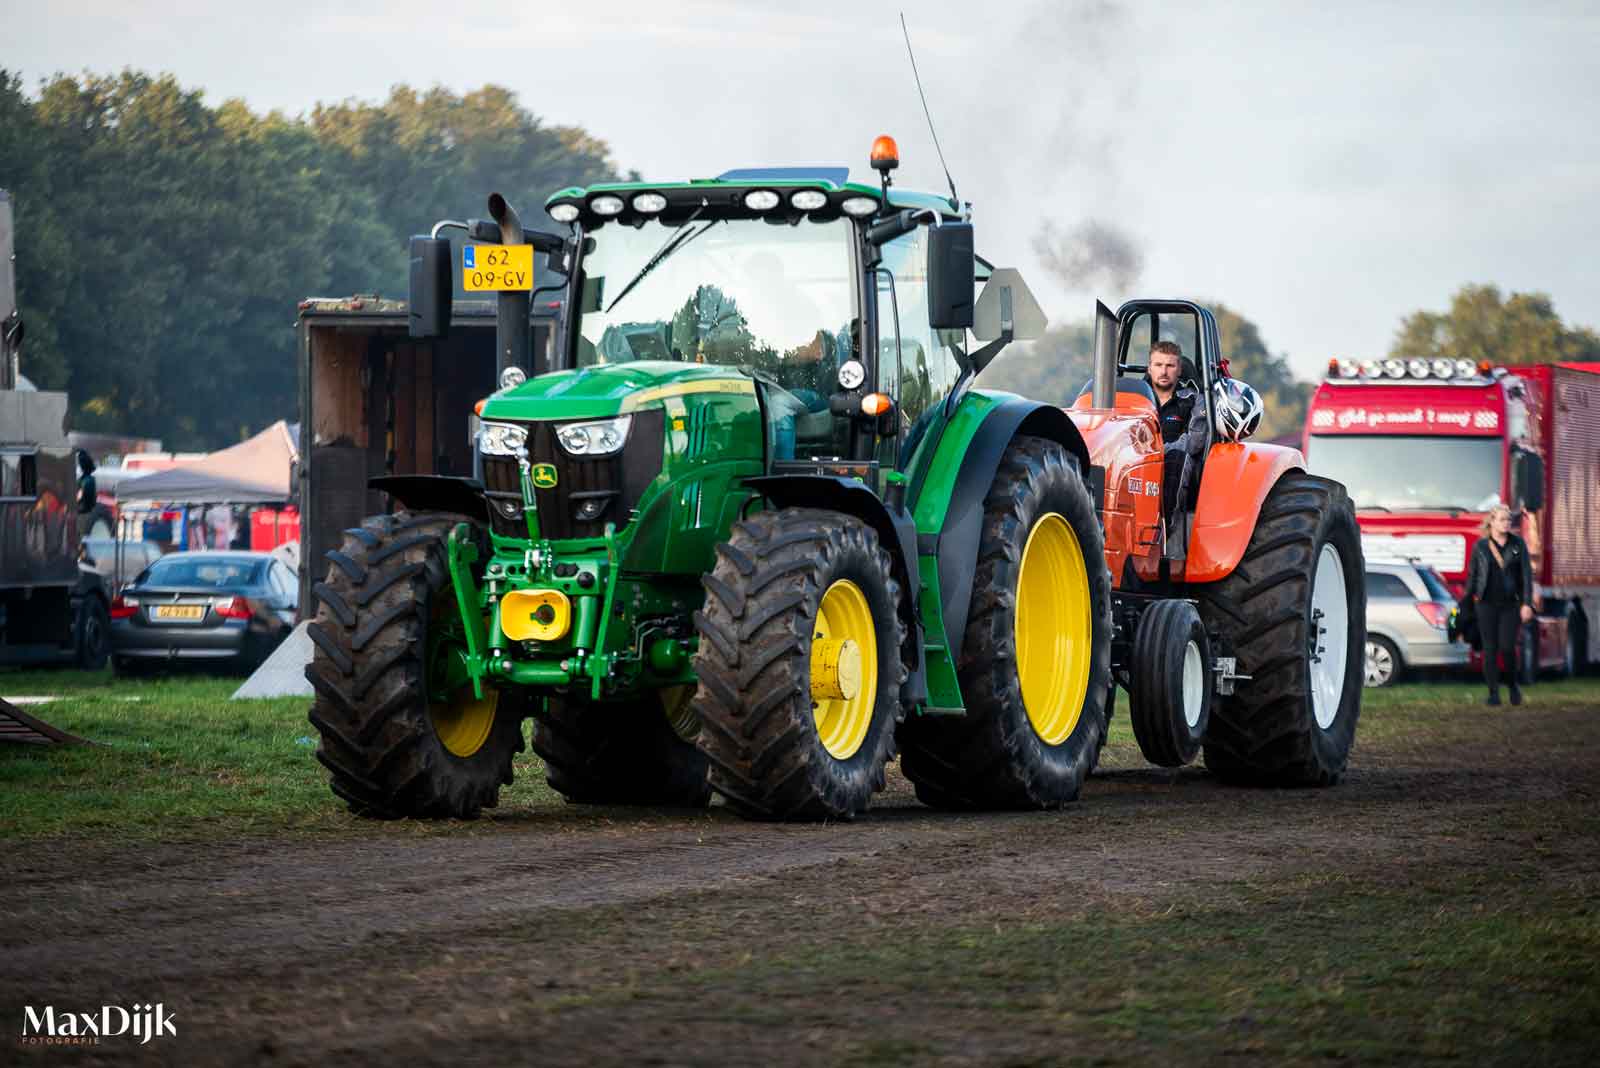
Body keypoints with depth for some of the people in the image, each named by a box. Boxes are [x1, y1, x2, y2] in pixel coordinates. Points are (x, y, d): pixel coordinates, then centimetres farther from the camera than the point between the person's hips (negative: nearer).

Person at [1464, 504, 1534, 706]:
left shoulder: (1518, 544, -1)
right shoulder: (1480, 546, -1)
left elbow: (1526, 574, -3)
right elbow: (1472, 575, 7)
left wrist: (1527, 604, -12)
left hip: (1511, 604, 0)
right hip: (1487, 603, 0)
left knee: (1507, 647, -10)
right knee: (1490, 649, -4)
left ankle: (1513, 684, 16)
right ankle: (1493, 693, 4)